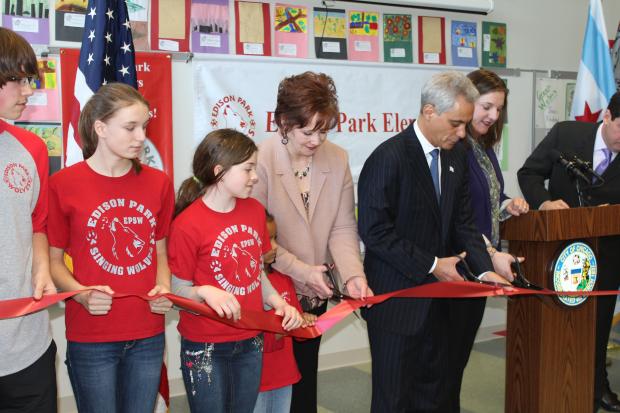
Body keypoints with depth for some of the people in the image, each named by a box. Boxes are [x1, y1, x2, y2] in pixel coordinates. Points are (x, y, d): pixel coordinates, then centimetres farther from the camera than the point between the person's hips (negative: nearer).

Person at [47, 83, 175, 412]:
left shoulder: (158, 183, 3)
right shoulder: (63, 184, -8)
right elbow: (53, 259, -2)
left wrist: (164, 288, -5)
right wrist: (81, 294, -18)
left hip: (148, 335, 4)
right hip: (91, 337, -3)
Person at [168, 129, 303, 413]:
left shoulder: (255, 210, 2)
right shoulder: (187, 224, -16)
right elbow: (178, 289, -9)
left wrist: (279, 303, -4)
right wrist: (205, 292, -29)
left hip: (250, 343, 6)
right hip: (205, 349, -5)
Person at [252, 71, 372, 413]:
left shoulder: (338, 159, -3)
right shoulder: (260, 159, -18)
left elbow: (342, 227, -3)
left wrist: (352, 274, -18)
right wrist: (301, 270, -18)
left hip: (314, 294, 4)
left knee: (305, 379, 19)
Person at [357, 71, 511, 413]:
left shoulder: (457, 155, 6)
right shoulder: (389, 157, -16)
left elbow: (462, 221, 9)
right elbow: (375, 231, -19)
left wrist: (484, 269, -6)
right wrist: (431, 265, -17)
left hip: (439, 300, 7)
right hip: (397, 298, -7)